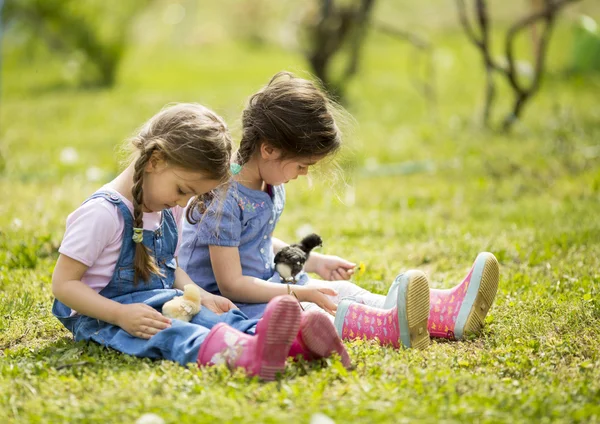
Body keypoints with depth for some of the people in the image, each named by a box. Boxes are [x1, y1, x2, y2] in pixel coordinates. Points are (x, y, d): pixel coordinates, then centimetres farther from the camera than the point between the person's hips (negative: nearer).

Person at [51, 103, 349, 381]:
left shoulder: (169, 210, 9)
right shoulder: (103, 213, -18)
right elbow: (63, 283, -17)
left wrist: (199, 295, 0)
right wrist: (121, 315, -30)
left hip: (156, 305, 8)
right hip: (99, 317, -8)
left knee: (212, 316, -22)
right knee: (165, 333, -37)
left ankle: (294, 336, -48)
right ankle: (243, 353, -67)